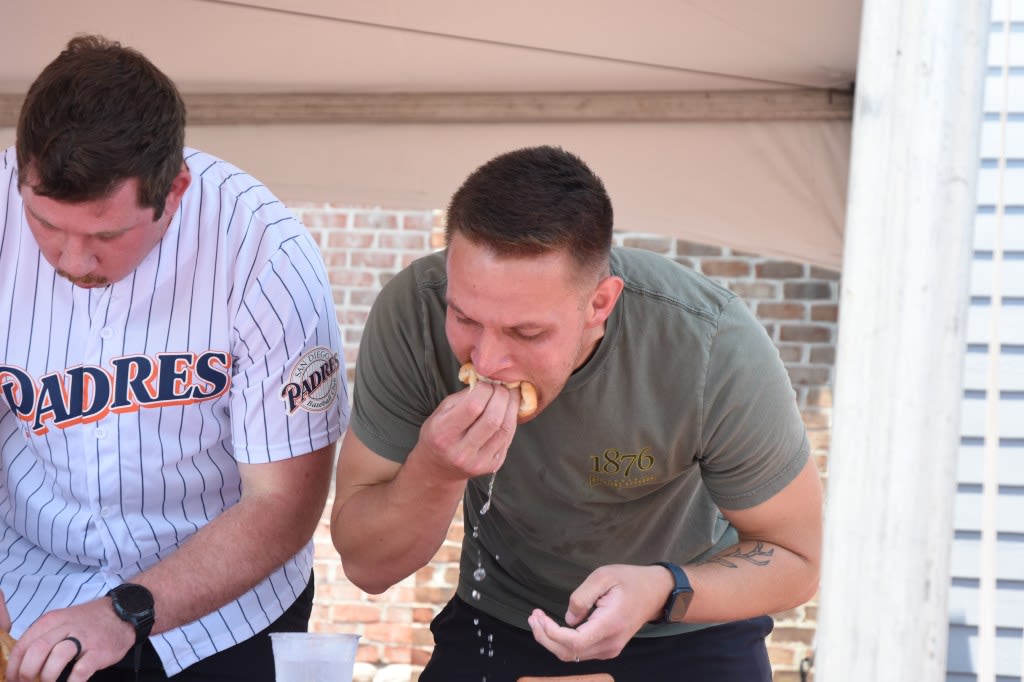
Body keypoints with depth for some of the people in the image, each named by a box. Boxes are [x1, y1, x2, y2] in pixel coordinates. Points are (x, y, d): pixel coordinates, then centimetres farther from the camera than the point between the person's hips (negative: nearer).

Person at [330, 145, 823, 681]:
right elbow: (366, 565, -17)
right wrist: (434, 472, -37)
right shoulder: (413, 312, -26)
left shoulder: (718, 351, -30)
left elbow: (794, 560, -16)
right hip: (496, 631, 1)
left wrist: (662, 591, -35)